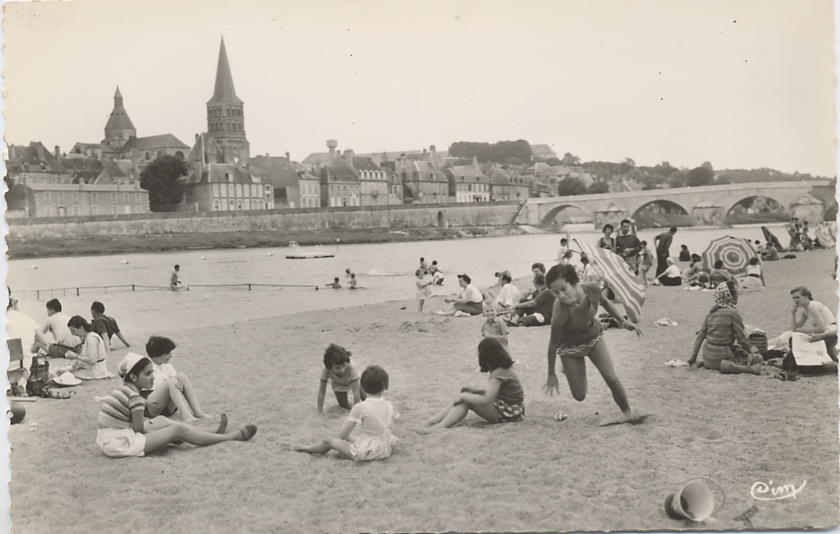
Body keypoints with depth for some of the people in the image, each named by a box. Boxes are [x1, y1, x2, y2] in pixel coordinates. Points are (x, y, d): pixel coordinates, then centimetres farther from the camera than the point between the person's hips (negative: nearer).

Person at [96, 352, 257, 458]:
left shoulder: (123, 390, 10)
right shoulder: (135, 396, -17)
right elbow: (139, 429, -12)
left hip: (107, 441, 9)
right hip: (119, 444, -9)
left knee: (161, 421, 18)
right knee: (178, 430, -7)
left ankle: (210, 435, 22)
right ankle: (233, 437, -1)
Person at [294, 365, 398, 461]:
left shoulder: (360, 408, -15)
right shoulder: (389, 406, -3)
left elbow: (342, 435, -11)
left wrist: (345, 437, 13)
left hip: (364, 453, -4)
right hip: (386, 451, 4)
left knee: (329, 441, 13)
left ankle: (308, 449, 40)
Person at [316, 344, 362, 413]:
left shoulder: (352, 369, -45)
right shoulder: (326, 370, -40)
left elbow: (356, 393, -43)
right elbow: (321, 392, -30)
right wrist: (320, 411, -31)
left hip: (352, 384, -1)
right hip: (338, 387, 1)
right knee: (345, 406, -4)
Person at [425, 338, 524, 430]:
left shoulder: (498, 374, -21)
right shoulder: (504, 369, 9)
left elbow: (485, 400, -25)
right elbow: (493, 393, 18)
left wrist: (464, 396, -13)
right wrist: (474, 391, 5)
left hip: (508, 413, -9)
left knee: (465, 401, -15)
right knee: (463, 398, 2)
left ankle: (439, 428, -14)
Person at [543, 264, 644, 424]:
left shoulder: (593, 289, -29)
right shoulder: (560, 314, -40)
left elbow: (604, 301, -2)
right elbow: (553, 344, -24)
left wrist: (622, 321, 5)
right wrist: (551, 375, -13)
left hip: (594, 337, 3)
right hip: (570, 347, -3)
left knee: (612, 379, -6)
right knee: (579, 396, 3)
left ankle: (628, 414, 17)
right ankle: (569, 367, 33)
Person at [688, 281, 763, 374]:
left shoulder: (711, 312, 9)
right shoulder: (733, 313, -8)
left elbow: (700, 336, 9)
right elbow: (741, 338, -7)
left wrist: (693, 358, 13)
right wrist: (752, 349, 9)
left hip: (707, 359, 4)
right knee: (757, 358, 1)